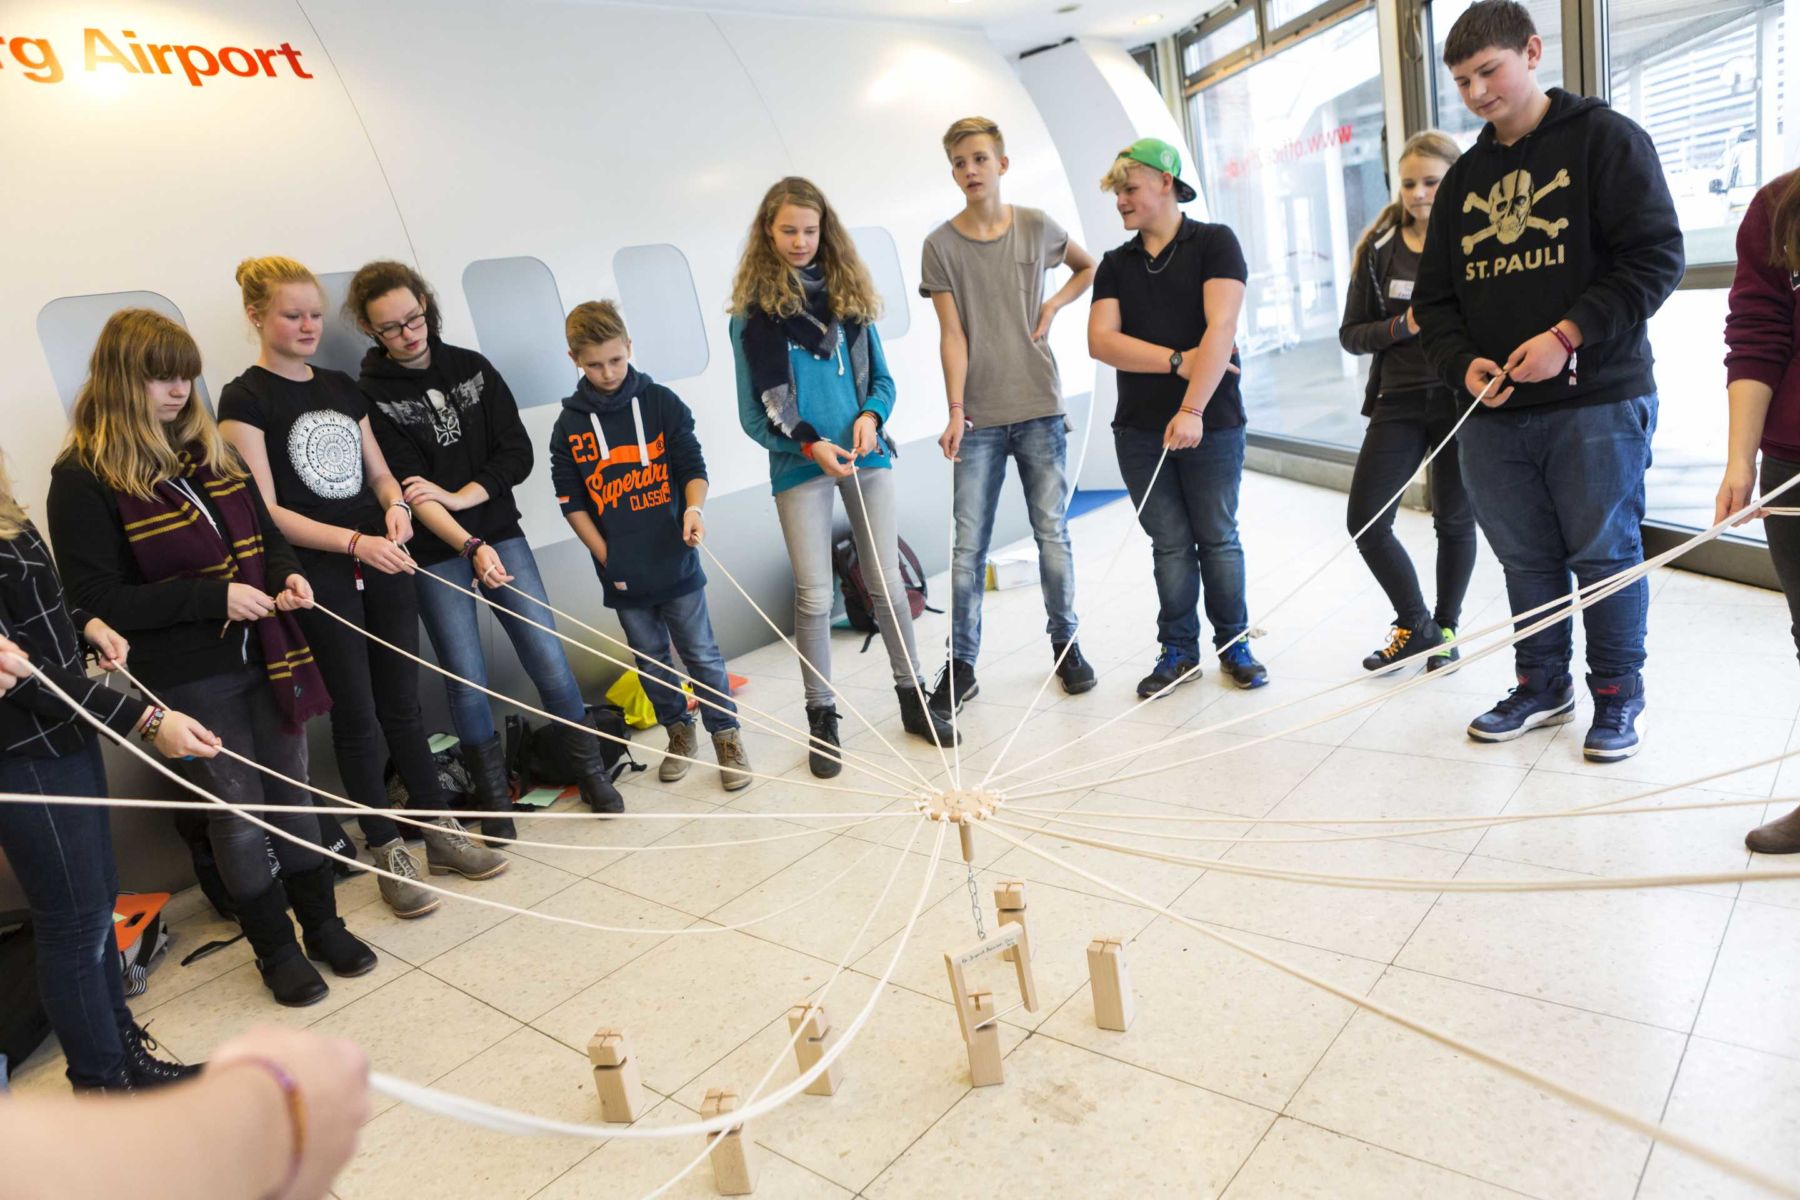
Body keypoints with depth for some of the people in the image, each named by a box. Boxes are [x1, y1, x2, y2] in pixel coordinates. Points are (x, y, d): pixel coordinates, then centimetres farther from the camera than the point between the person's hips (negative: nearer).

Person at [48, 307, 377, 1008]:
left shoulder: (205, 447, 6)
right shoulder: (85, 477, -12)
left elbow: (264, 530, 17)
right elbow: (97, 600, -13)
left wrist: (286, 576, -5)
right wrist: (213, 596, -21)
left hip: (265, 656, 5)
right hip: (187, 680, -5)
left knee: (291, 792, 15)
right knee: (237, 812, 8)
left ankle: (322, 924, 31)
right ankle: (275, 949, 27)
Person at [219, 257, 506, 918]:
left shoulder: (342, 386, 11)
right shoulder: (244, 399, -6)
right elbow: (265, 510, -12)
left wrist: (395, 504, -8)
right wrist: (353, 541, -22)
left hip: (383, 564, 5)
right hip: (318, 577, -5)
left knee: (402, 703, 11)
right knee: (356, 713, 3)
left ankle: (440, 832, 21)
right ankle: (388, 851, 16)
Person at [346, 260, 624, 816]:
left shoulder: (473, 368, 5)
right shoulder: (371, 396, -5)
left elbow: (517, 453, 1)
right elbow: (408, 489, -14)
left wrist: (458, 496, -13)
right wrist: (470, 546, -27)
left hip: (500, 532, 3)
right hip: (435, 554, -2)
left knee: (550, 661, 0)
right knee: (468, 683, 1)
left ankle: (592, 774, 18)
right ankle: (495, 799, 20)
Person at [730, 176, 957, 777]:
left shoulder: (848, 293, 9)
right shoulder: (753, 310, -1)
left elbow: (881, 377, 11)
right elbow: (755, 414, -2)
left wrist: (871, 415, -10)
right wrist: (809, 445, -15)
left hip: (865, 457, 3)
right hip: (799, 467, -2)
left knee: (888, 585, 9)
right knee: (814, 598, 2)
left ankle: (912, 697, 24)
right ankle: (822, 717, 17)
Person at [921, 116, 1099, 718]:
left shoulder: (1037, 227, 5)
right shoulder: (941, 244, 1)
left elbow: (1088, 267, 24)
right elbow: (952, 334, -4)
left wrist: (1054, 305, 6)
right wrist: (955, 410, -12)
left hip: (1039, 408, 1)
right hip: (979, 417, -1)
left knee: (1053, 533, 4)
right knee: (969, 545, 0)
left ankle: (1066, 645, 21)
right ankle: (961, 663, 10)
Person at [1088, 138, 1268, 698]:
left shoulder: (1215, 243, 0)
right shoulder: (1116, 264, 12)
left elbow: (1221, 328, -13)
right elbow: (1100, 340, -3)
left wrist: (1192, 408, -22)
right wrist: (1178, 361, -13)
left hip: (1211, 422, -3)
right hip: (1140, 428, 3)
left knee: (1217, 538, 4)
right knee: (1170, 543, 7)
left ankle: (1234, 643, 19)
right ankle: (1178, 650, 17)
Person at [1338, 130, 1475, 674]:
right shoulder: (1379, 250, 5)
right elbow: (1350, 334, 4)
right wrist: (1403, 326, -13)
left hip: (1461, 399, -2)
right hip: (1398, 401, 2)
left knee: (1454, 520, 8)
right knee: (1364, 521, -3)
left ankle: (1445, 628, 28)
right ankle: (1416, 626, 17)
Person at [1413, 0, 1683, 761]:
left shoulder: (1604, 139, 0)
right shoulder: (1462, 179, 15)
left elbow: (1656, 257, -8)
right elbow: (1435, 295, 14)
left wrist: (1567, 335, -18)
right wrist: (1463, 361, -5)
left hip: (1596, 404, -5)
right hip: (1492, 413, 5)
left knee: (1604, 553, 2)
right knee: (1526, 559, 11)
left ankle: (1617, 698, 17)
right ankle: (1542, 687, 25)